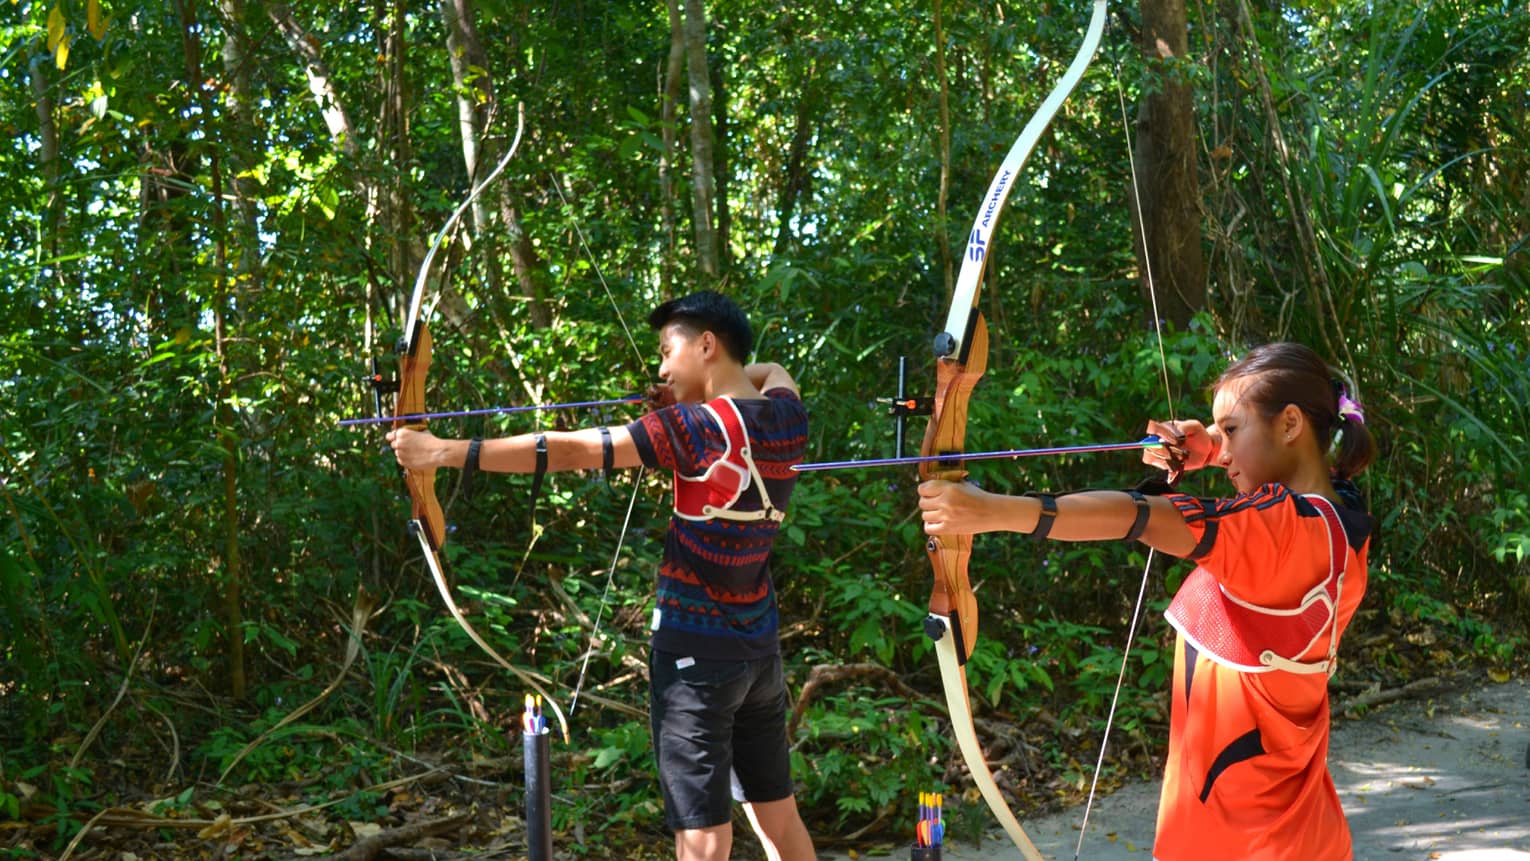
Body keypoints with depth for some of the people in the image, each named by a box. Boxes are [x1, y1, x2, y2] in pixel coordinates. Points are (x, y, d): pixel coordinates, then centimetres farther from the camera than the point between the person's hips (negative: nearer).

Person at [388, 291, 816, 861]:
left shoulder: (699, 427, -17)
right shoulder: (786, 415, 2)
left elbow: (571, 452, -20)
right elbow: (771, 371, 28)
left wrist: (444, 451, -18)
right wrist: (702, 395, 13)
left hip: (696, 651, -7)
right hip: (761, 648, 7)